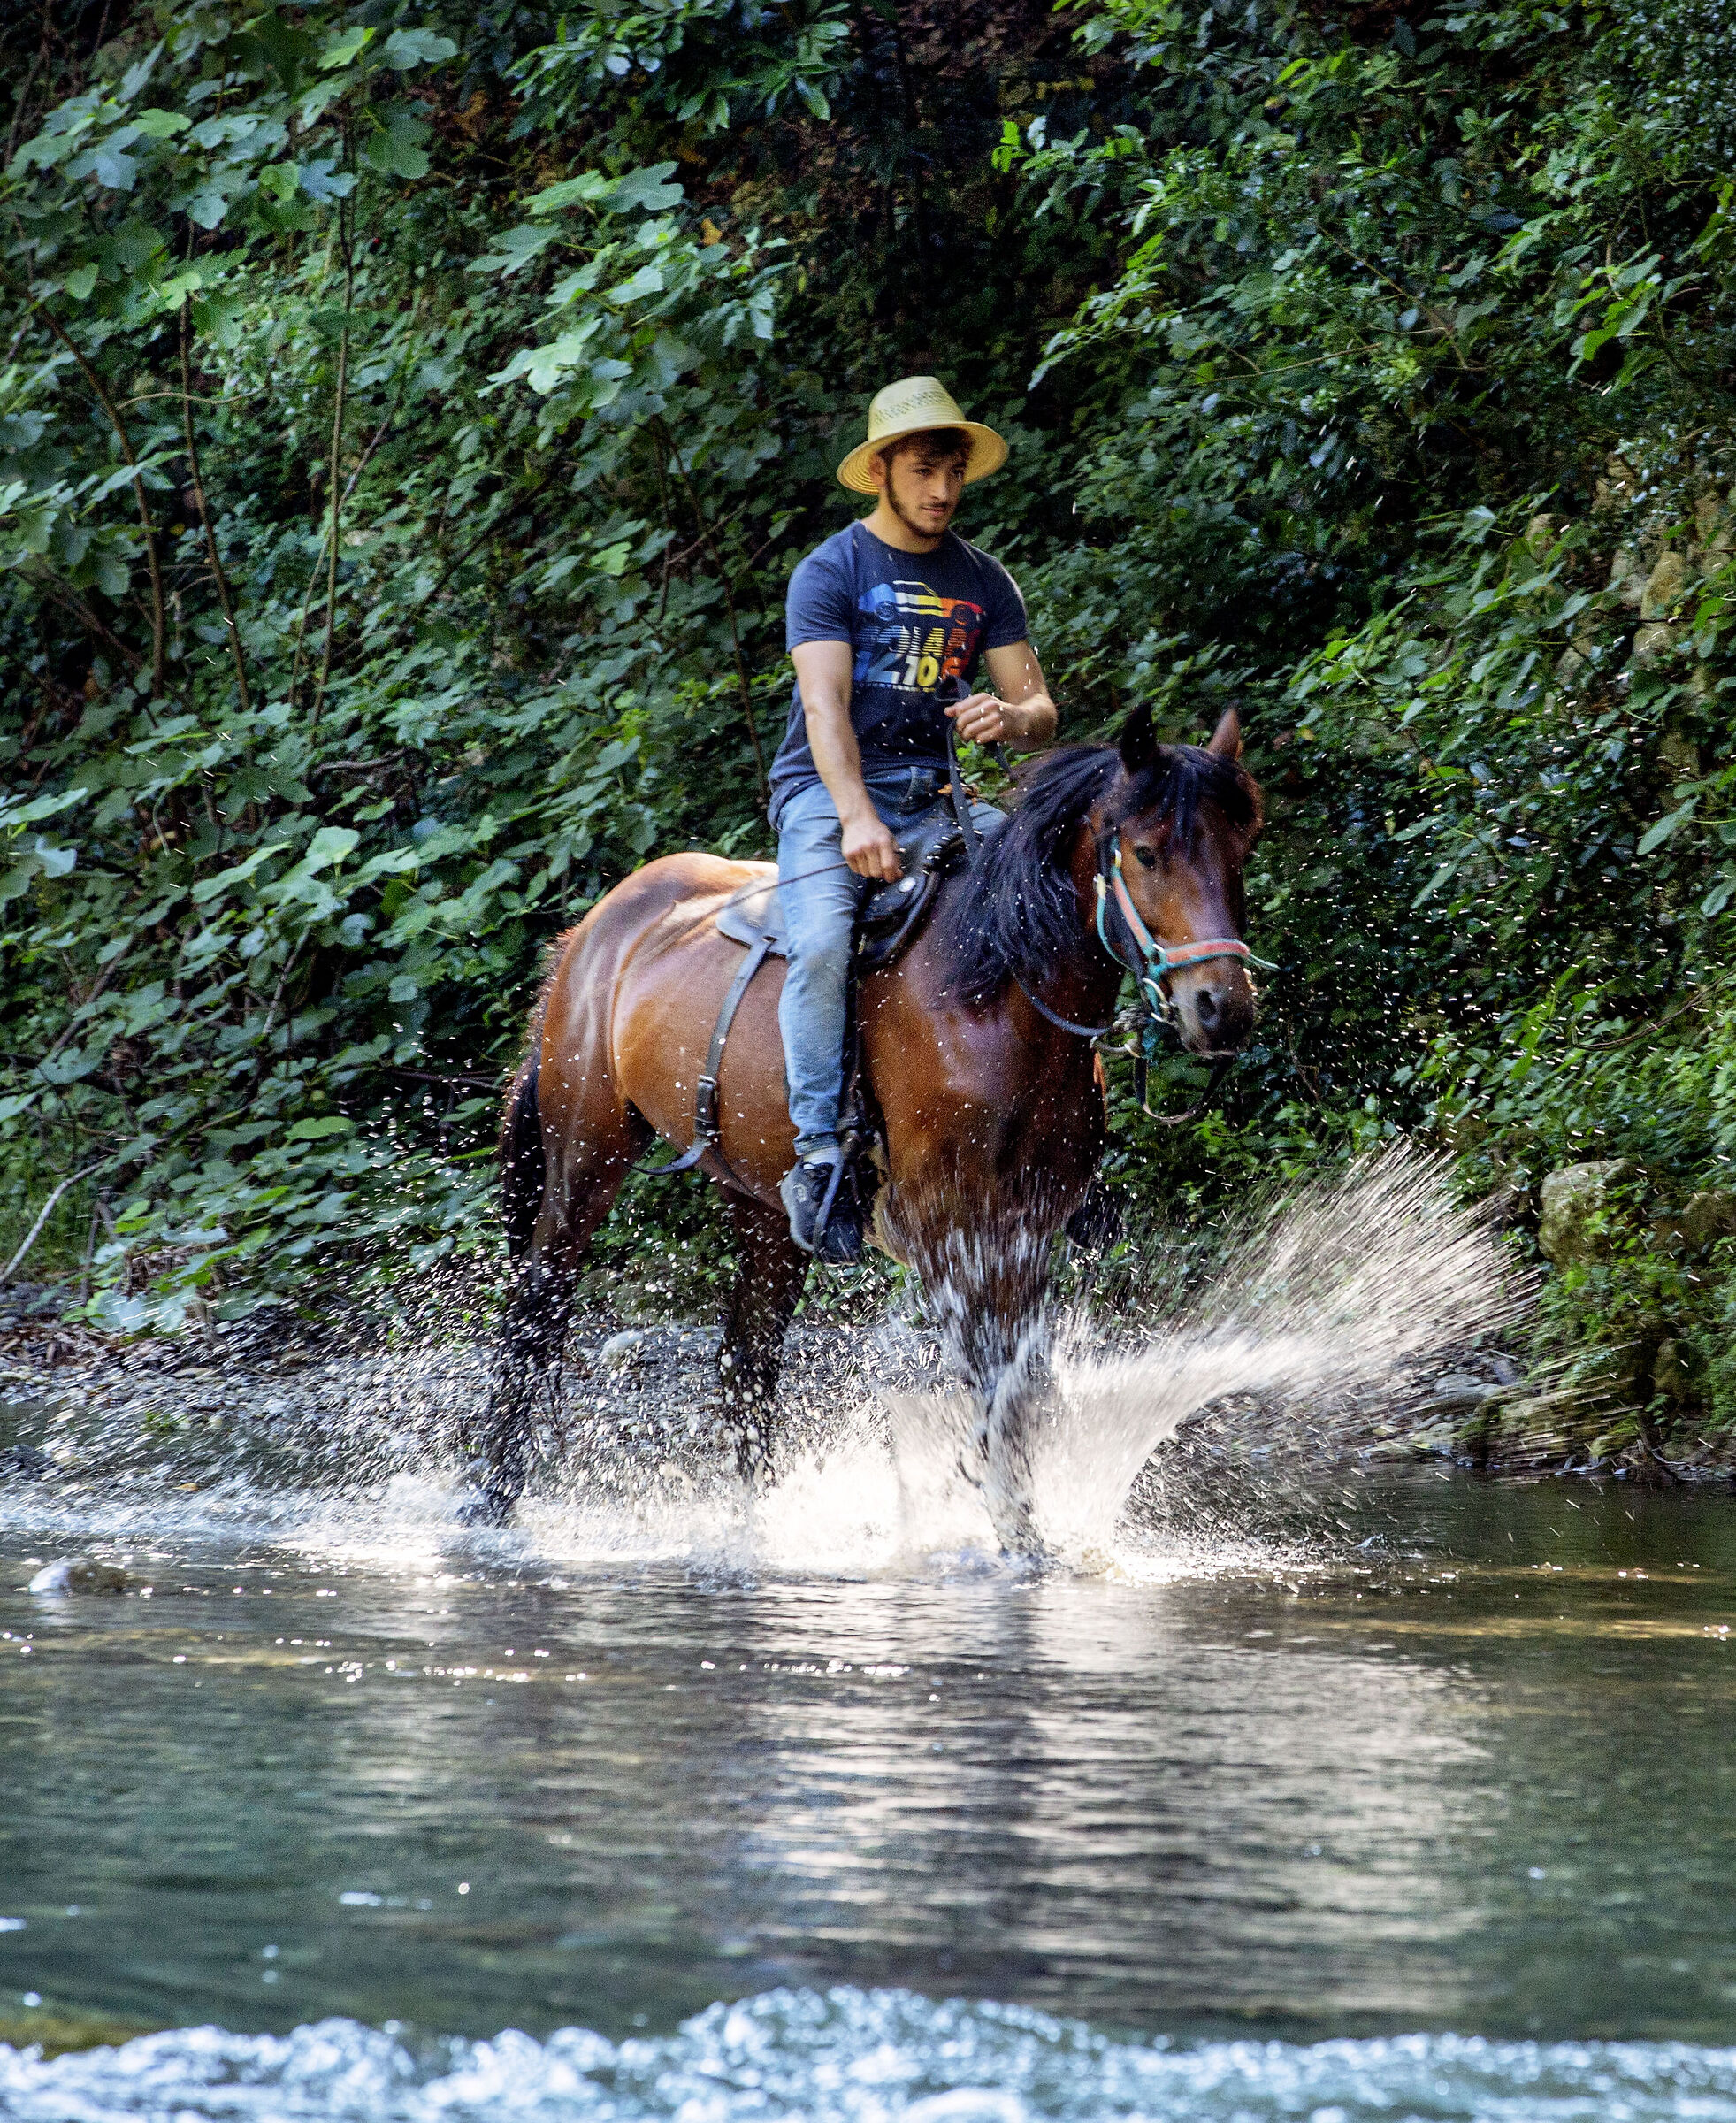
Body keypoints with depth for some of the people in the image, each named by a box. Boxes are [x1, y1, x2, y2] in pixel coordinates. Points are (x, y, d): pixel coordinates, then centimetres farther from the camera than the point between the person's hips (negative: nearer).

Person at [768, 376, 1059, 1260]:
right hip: (827, 790, -5)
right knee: (822, 943, -32)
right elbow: (825, 706, -13)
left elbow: (1041, 711, 10)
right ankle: (819, 1155, -31)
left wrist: (1011, 718, -17)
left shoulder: (983, 583, 13)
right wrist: (858, 820, -29)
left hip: (931, 793, 5)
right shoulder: (831, 572, -1)